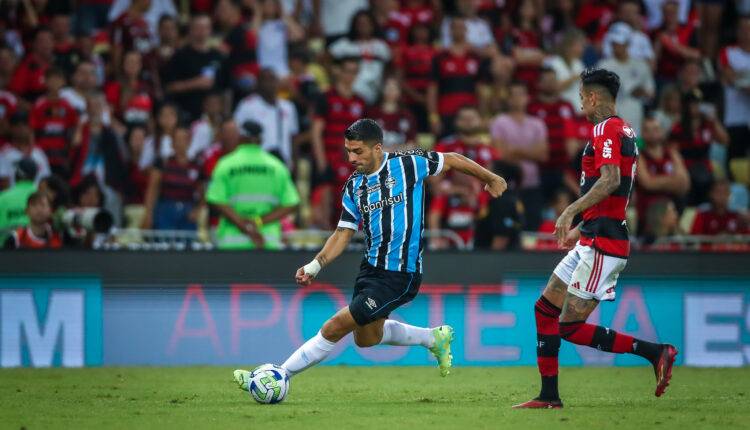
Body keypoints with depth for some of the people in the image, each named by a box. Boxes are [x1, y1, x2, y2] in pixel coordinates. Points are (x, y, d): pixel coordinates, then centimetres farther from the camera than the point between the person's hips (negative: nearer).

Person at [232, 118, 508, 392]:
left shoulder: (407, 164, -11)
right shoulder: (354, 186, 6)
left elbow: (451, 160, 2)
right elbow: (343, 233, 9)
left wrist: (490, 178, 14)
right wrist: (316, 265, -5)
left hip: (400, 275, -8)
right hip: (371, 267, 8)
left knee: (335, 328, -10)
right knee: (366, 337, 20)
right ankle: (434, 338, 37)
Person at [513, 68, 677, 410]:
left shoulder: (606, 129, -12)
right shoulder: (623, 131, 19)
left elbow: (610, 180, -27)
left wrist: (571, 211, -27)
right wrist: (581, 228, 29)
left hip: (603, 244, -10)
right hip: (593, 239, 10)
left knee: (570, 328, -11)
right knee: (545, 310, 10)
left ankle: (655, 352, -10)